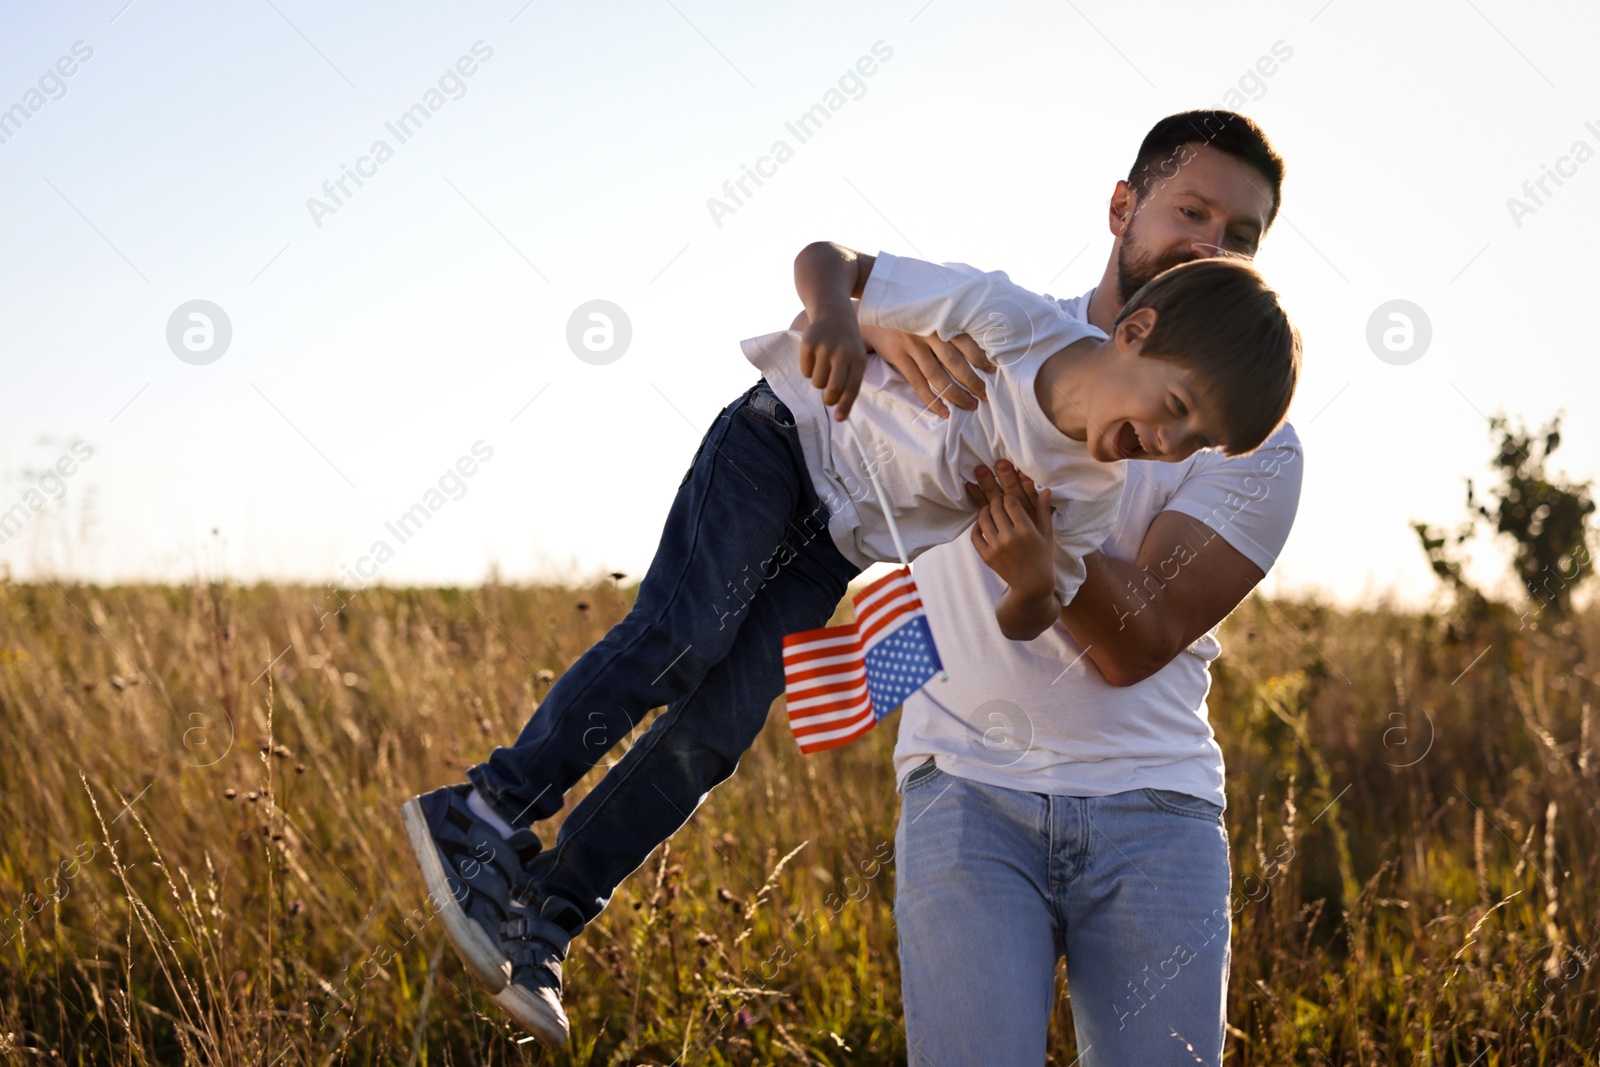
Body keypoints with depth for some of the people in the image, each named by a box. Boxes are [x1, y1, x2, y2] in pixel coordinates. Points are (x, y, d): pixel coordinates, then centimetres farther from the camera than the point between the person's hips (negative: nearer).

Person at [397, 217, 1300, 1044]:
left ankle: (547, 921, 2)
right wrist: (833, 315, -46)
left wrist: (1037, 582, -30)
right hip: (784, 439, -4)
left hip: (843, 548, 4)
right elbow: (825, 258, -22)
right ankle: (491, 812, -11)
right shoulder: (1003, 315, -31)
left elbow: (1023, 626, -5)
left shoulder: (1095, 492, -18)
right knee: (684, 637, -23)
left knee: (719, 729, -6)